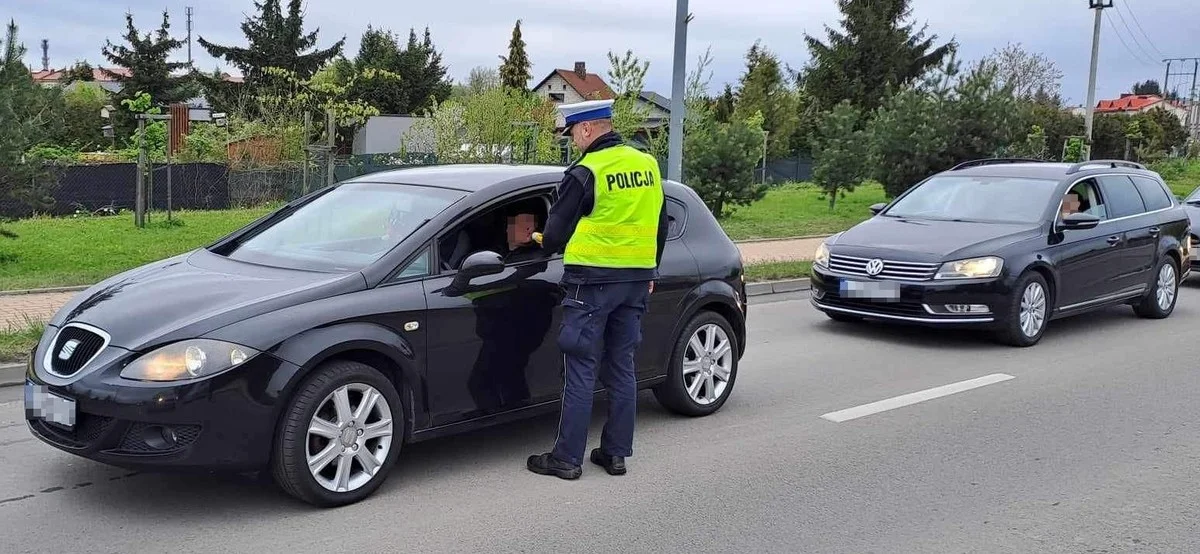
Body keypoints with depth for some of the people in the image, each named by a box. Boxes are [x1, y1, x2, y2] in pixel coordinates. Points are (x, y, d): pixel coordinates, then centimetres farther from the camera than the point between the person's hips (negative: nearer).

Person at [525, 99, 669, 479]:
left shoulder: (586, 172, -12)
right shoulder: (647, 165, 9)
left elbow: (556, 234, -9)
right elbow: (660, 225, 16)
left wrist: (542, 242, 14)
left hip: (592, 281, -6)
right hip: (636, 280, 7)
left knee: (581, 371, -1)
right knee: (622, 369, 12)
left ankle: (567, 458, 4)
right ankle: (616, 453, 18)